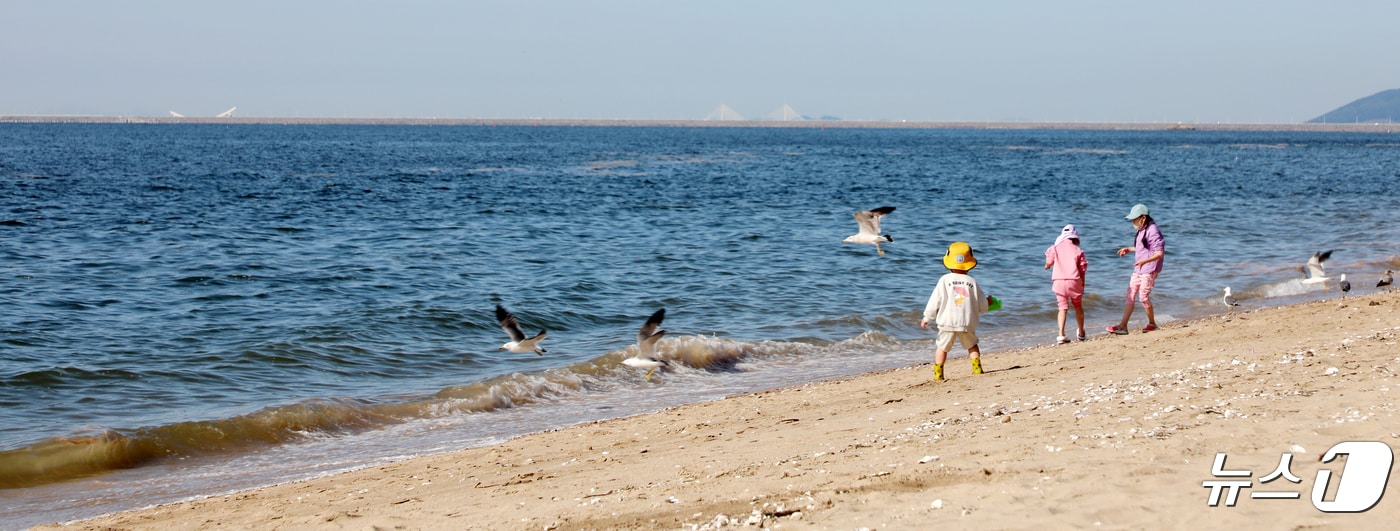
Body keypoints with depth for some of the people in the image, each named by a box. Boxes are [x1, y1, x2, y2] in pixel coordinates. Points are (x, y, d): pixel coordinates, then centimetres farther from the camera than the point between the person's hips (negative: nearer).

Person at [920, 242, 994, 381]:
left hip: (947, 322, -1)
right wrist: (989, 302, 29)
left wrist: (926, 318, 10)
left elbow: (935, 301, -1)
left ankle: (938, 373, 7)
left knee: (942, 347, 11)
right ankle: (977, 367, 14)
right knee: (972, 345, 21)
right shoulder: (972, 282, 1)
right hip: (967, 323, 1)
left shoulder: (945, 280, -3)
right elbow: (982, 305, 6)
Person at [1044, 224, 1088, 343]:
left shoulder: (1055, 248, 5)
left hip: (1058, 281, 0)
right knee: (1078, 306, 19)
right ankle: (1081, 333, 30)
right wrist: (1082, 284, 12)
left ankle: (1061, 335, -14)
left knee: (1063, 308, 2)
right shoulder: (1078, 251, 3)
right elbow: (1082, 269, 3)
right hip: (1074, 281, 0)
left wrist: (1047, 266, 33)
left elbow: (1049, 263, 9)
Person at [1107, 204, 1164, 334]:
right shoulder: (1141, 230, 12)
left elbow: (1159, 253, -21)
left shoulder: (1152, 231, -17)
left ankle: (1152, 323, 12)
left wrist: (1144, 261, -35)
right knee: (1130, 296, 5)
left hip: (1149, 270, -9)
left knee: (1143, 297, -7)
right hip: (1138, 269, 9)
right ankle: (1123, 326, 4)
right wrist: (1129, 249, 21)